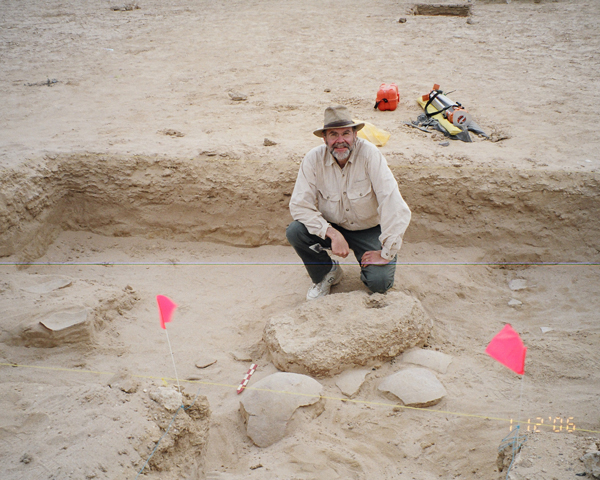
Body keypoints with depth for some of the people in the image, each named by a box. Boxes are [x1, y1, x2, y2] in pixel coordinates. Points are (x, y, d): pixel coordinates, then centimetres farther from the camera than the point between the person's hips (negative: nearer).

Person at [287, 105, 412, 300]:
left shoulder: (369, 154, -24)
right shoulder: (314, 159, -16)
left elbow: (392, 203, -27)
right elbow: (300, 205, -17)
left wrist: (386, 253, -27)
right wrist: (333, 234, -29)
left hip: (370, 230, -2)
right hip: (332, 227, 3)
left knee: (379, 282, -24)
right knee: (294, 231, -24)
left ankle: (370, 269, 16)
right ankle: (327, 272, 5)